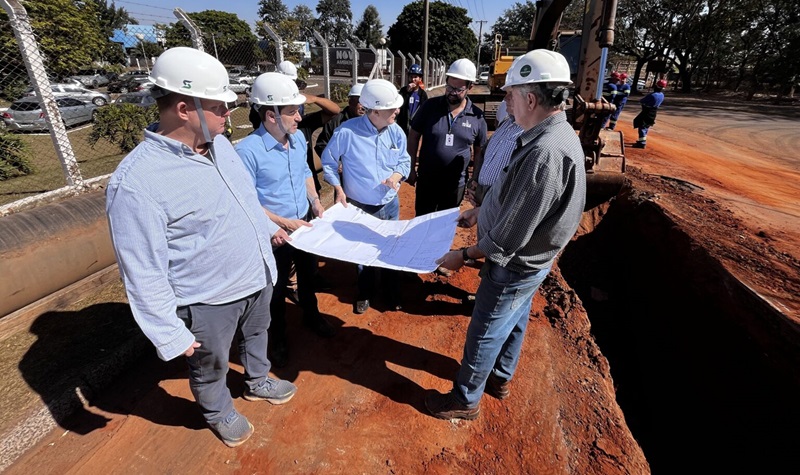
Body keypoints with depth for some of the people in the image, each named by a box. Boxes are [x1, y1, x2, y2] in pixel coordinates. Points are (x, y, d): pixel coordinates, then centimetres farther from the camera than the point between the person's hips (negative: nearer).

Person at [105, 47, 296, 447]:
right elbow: (144, 273, -23)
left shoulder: (218, 143, -4)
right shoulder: (136, 182, -28)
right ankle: (219, 413, 51)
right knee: (210, 368, 21)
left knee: (256, 335, 31)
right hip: (209, 301, -7)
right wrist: (170, 334, -18)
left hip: (257, 278, 7)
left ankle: (258, 382, 59)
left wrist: (268, 228, 24)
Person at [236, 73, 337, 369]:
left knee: (308, 274, 25)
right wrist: (285, 223, -22)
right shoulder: (248, 151, -24)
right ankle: (277, 336, 40)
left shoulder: (298, 138, -3)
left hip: (306, 224, 6)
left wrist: (315, 200, -1)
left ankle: (311, 316, 51)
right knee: (277, 288, 15)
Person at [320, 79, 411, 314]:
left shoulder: (396, 132, -8)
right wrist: (338, 190, -15)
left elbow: (404, 160, 4)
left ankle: (392, 291, 41)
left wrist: (397, 175, -18)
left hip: (390, 204, 3)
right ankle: (365, 292, 42)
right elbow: (328, 162, -8)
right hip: (359, 206, -3)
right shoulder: (347, 131, -21)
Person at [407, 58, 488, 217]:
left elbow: (479, 151, 5)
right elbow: (414, 136, -1)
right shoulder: (430, 106, -8)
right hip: (426, 180, 0)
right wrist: (411, 168, -4)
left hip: (456, 184, 1)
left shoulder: (477, 116, -5)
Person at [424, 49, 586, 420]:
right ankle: (500, 378, 51)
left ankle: (465, 400, 33)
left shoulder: (545, 153, -33)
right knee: (514, 322, 26)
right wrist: (479, 211, 16)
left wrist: (465, 255, -17)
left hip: (514, 265, -9)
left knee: (483, 335, 10)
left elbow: (509, 237, -30)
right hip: (529, 261, 10)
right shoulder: (557, 134, -1)